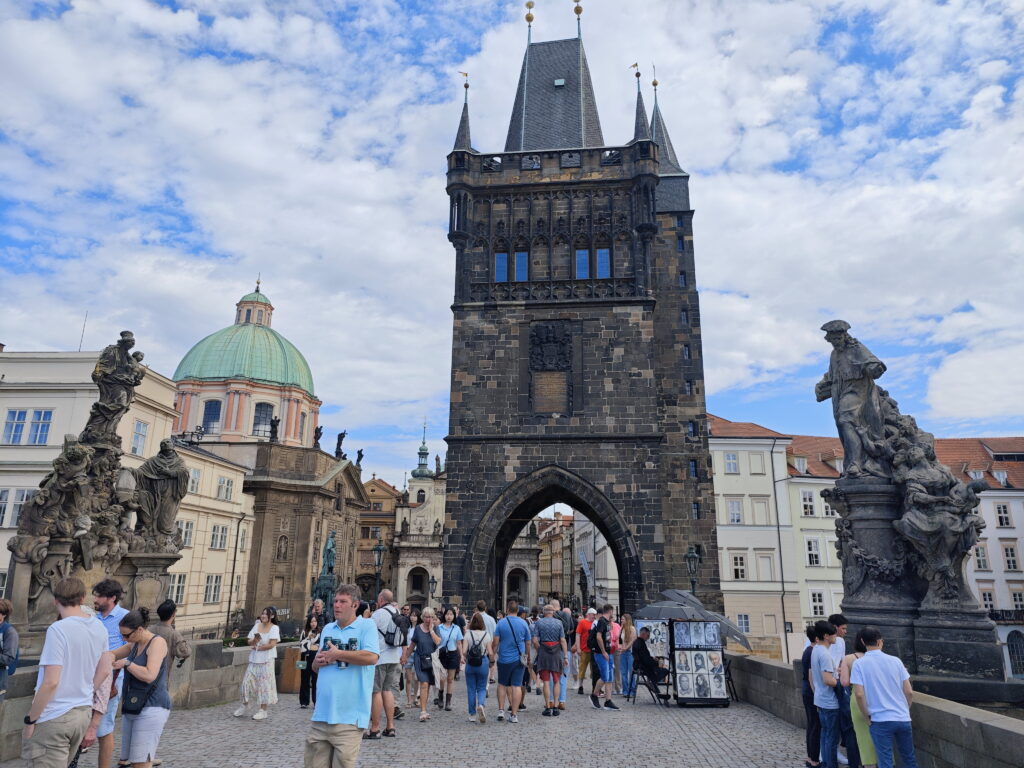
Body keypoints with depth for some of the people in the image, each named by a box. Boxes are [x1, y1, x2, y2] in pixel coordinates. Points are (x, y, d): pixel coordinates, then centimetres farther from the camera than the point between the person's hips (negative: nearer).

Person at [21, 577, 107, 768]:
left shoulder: (58, 629, -16)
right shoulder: (100, 629, 4)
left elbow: (51, 682, -20)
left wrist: (30, 720, -8)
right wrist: (95, 719, 17)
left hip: (53, 718, -6)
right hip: (83, 713, 6)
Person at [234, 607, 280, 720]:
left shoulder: (274, 628, -5)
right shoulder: (257, 626, 10)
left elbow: (272, 644, -14)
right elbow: (249, 642, 6)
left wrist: (258, 648, -8)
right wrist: (254, 640, -16)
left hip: (266, 661, -5)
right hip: (254, 660, 5)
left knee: (264, 684, 0)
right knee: (247, 681, 5)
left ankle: (263, 710, 10)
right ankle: (244, 705, 26)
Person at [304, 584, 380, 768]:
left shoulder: (367, 626, -6)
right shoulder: (327, 629, 15)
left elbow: (371, 657, -21)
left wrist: (337, 654, -14)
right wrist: (318, 662, -2)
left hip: (348, 715, -6)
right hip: (322, 712, 6)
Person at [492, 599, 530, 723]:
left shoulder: (501, 623, -6)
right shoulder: (523, 623, -1)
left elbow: (495, 642, -7)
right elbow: (528, 643, 6)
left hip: (504, 659, -1)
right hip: (519, 659, 1)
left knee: (502, 684, 16)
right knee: (517, 686, 2)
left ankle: (501, 710, 11)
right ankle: (514, 715, 2)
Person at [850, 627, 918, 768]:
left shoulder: (859, 664, -7)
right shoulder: (895, 661, 0)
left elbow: (859, 695, -15)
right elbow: (909, 692, 2)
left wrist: (868, 718, -1)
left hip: (880, 720, -3)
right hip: (903, 719, 3)